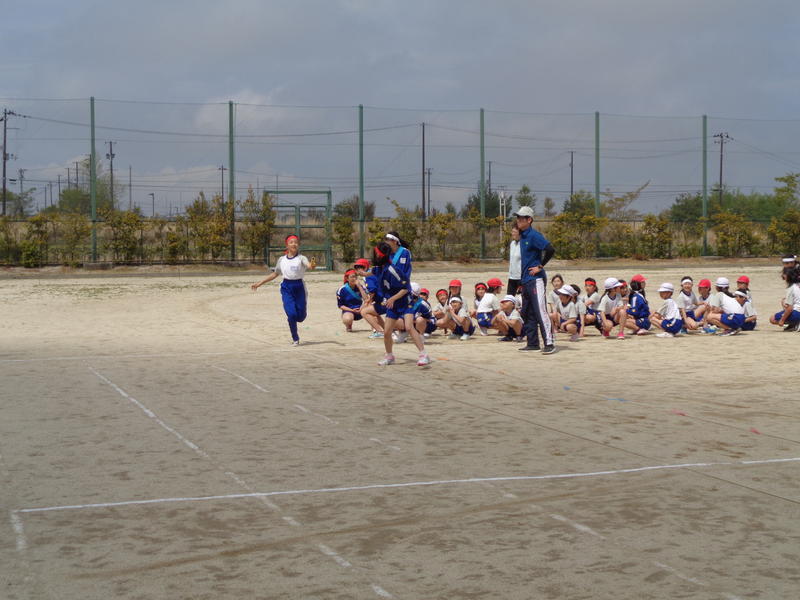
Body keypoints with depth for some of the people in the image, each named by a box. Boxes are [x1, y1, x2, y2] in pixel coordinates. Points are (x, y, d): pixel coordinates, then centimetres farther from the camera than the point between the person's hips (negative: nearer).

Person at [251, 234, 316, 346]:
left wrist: (313, 265, -50)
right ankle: (295, 339, 6)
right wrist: (259, 284, 19)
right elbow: (274, 274, 19)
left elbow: (309, 266, -24)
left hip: (299, 287, -1)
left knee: (300, 317, 2)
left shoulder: (301, 258, -3)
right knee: (291, 314, -12)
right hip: (286, 287, 1)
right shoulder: (282, 260, 7)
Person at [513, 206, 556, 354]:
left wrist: (540, 266, -16)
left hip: (536, 279, -10)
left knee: (540, 311, -13)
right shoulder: (522, 236, 16)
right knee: (527, 313, 13)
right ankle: (532, 343, 19)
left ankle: (549, 343, -14)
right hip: (525, 280, 10)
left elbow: (550, 249, -24)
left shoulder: (534, 235, -13)